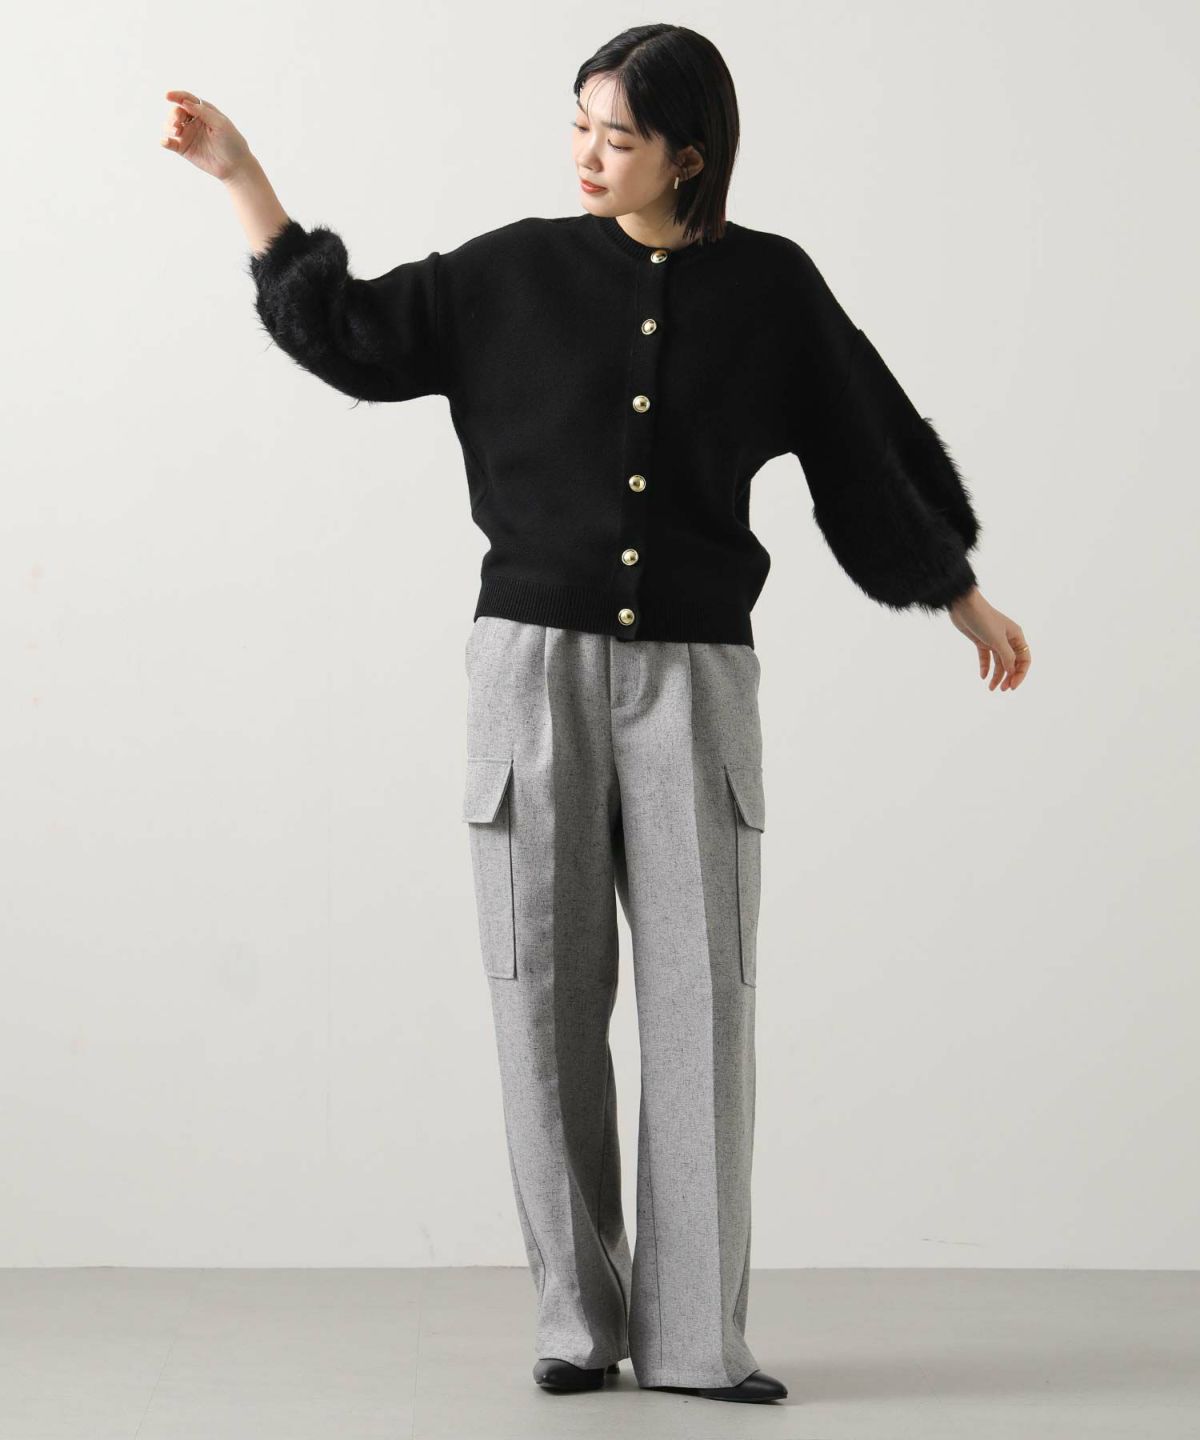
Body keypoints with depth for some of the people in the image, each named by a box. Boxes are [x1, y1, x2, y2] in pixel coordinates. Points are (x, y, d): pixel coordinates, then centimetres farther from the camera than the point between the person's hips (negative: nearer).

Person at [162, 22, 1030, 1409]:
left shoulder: (769, 287, 4)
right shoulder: (520, 270, 4)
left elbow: (862, 444, 13)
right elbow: (352, 336, 7)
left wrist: (964, 598, 20)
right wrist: (241, 175, 2)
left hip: (693, 680, 0)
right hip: (536, 667, 0)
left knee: (701, 997, -6)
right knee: (549, 995, -2)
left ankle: (692, 1333, 0)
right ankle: (579, 1318, 8)